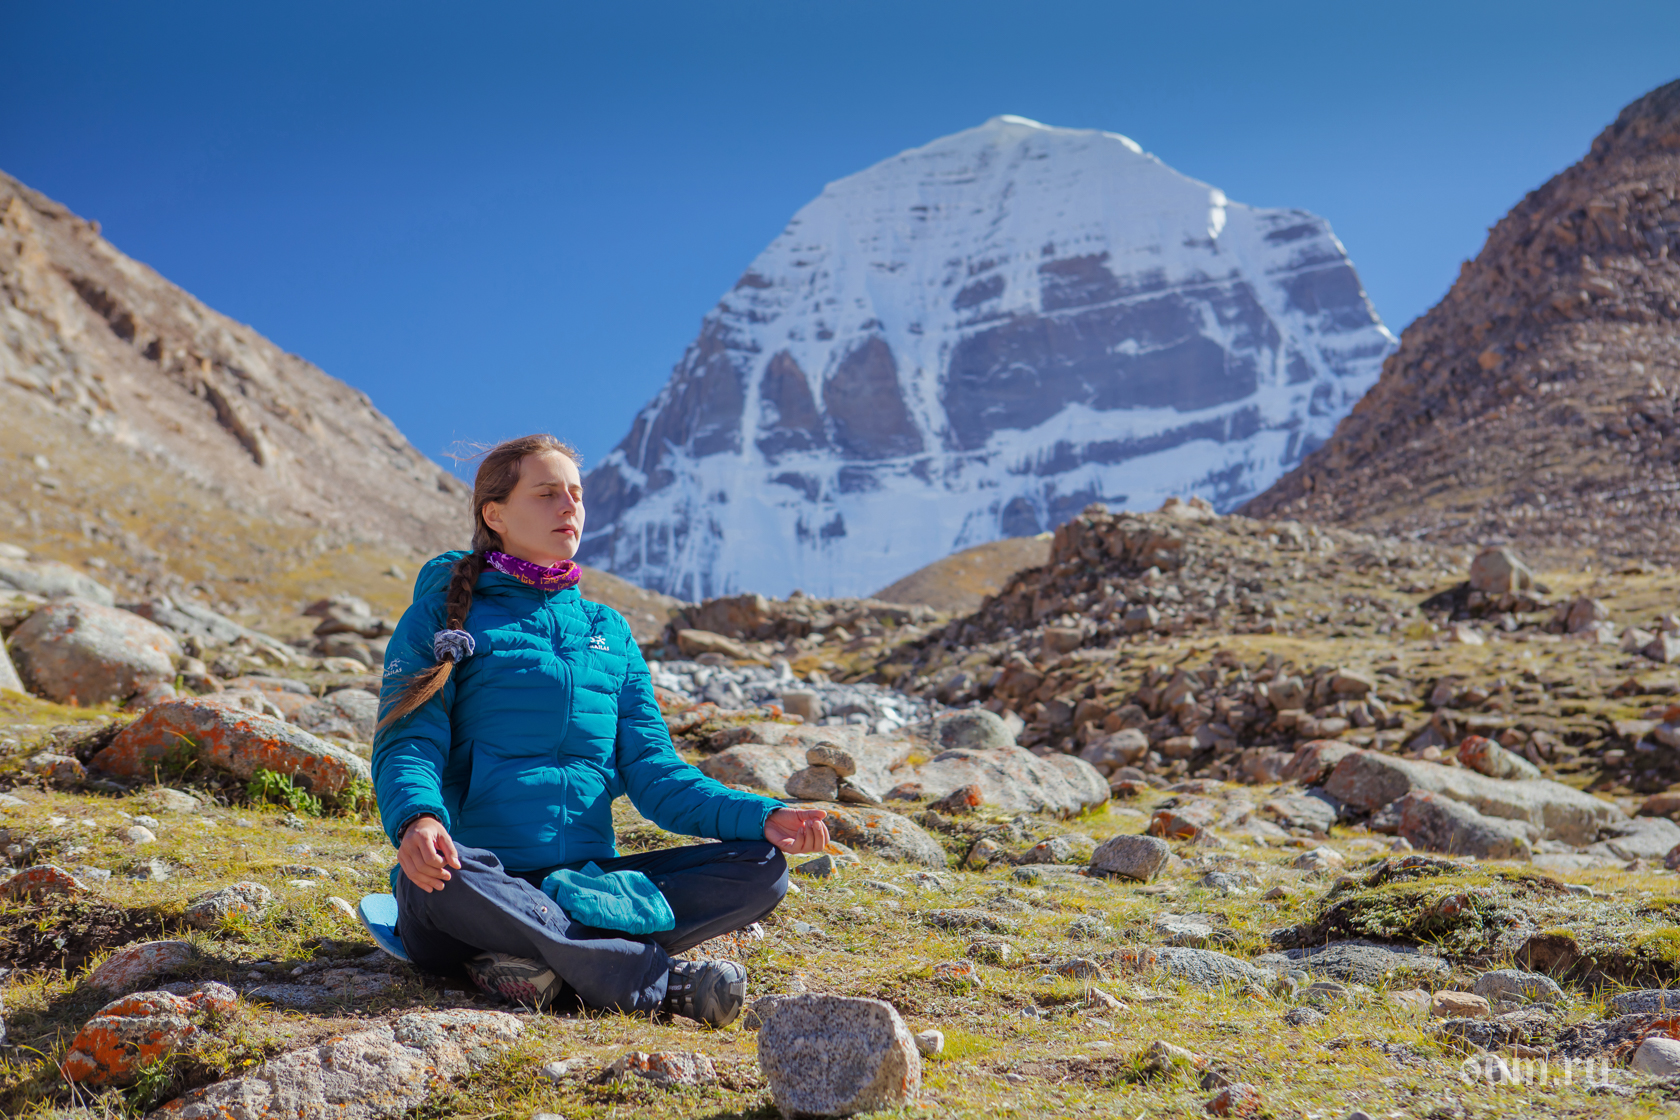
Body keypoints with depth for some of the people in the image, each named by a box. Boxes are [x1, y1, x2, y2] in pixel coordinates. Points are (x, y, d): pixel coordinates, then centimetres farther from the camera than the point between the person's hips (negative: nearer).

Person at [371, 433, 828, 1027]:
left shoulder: (609, 632, 18)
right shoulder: (442, 618, 5)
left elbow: (651, 768, 11)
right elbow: (407, 747, -7)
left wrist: (761, 816, -6)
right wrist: (417, 820, -32)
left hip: (587, 881, 5)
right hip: (483, 888, -4)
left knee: (762, 867, -14)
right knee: (444, 878, -39)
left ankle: (544, 962, -29)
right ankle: (664, 984, -33)